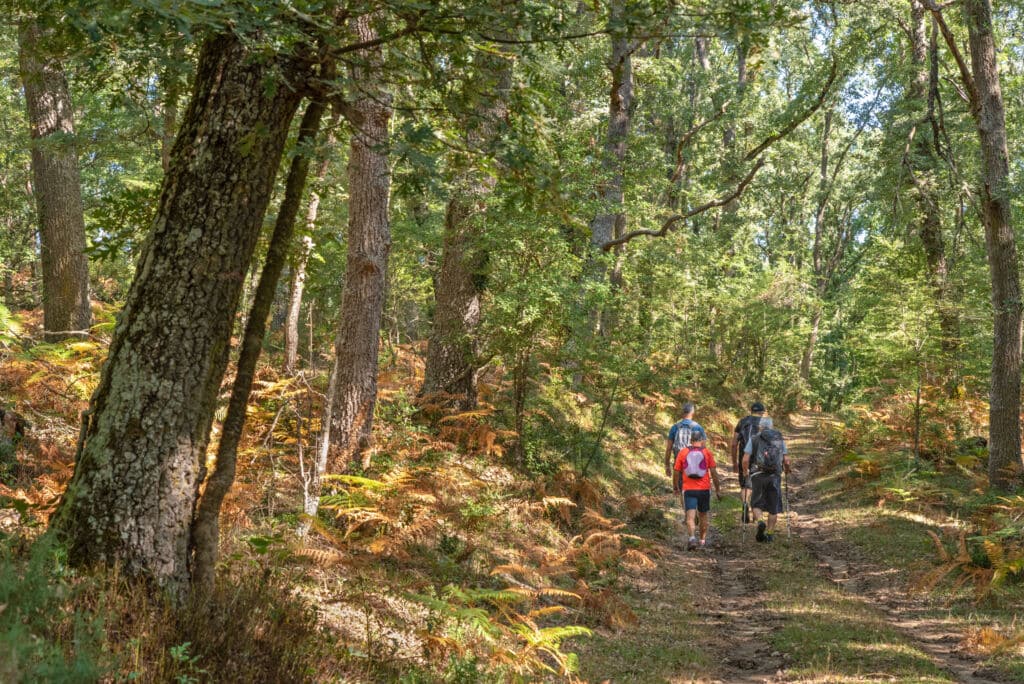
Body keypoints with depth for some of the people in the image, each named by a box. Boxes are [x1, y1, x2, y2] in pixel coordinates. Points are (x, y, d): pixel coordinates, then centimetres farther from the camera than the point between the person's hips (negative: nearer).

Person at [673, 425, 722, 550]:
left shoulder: (683, 452, 0)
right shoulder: (707, 452, -2)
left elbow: (676, 472, 3)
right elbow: (713, 472, -3)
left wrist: (676, 487, 17)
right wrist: (718, 489, 6)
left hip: (688, 489, -1)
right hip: (704, 489, 1)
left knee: (690, 516, -6)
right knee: (703, 516, 18)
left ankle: (692, 538, -27)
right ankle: (703, 541, 24)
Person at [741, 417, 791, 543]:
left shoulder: (754, 439, 3)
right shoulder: (780, 440, 9)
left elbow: (745, 459, -5)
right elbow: (786, 460, 4)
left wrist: (745, 471, 12)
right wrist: (787, 470, 23)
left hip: (758, 475, -1)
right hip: (775, 476, 1)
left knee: (757, 504, 10)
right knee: (773, 507, 11)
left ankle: (760, 522, -17)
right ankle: (770, 534, 12)